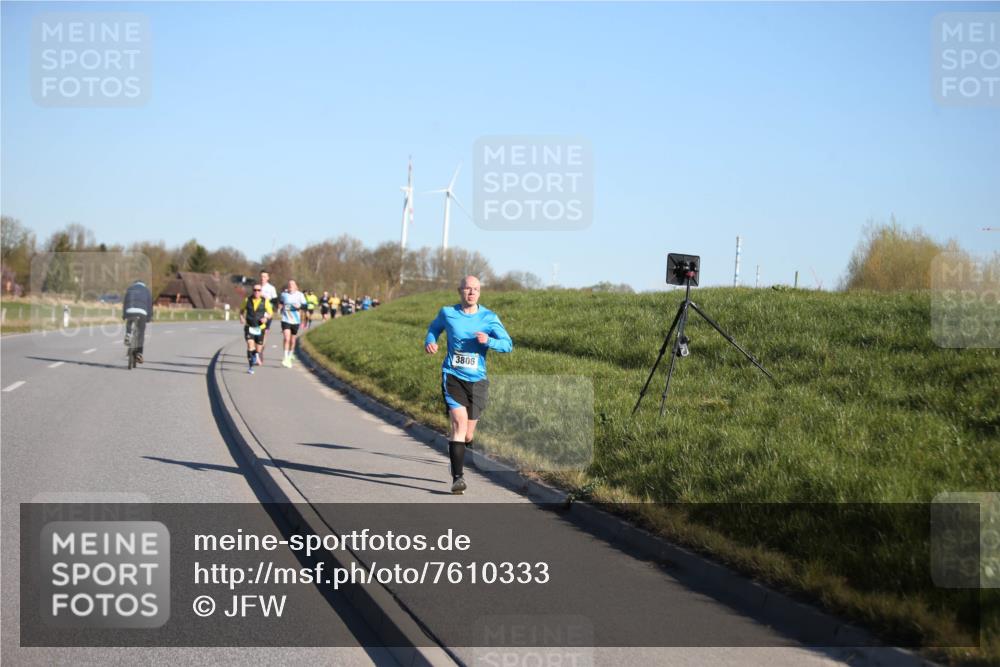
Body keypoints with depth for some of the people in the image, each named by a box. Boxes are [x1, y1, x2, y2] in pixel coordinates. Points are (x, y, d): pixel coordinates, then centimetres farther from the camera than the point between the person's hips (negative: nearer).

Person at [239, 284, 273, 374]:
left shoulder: (265, 301, -3)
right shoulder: (247, 300, 0)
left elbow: (270, 312, 5)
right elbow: (241, 310, 16)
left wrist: (266, 318, -14)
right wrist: (241, 317, -3)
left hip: (260, 327, 1)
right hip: (249, 326, -1)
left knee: (259, 346, 9)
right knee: (250, 344, -17)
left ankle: (257, 355, 47)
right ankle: (251, 367, -15)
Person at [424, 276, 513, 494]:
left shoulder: (489, 317, 0)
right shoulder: (447, 313, 2)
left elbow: (508, 344, -5)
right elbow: (434, 328, 23)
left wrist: (488, 341, -25)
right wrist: (429, 342, 0)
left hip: (477, 380, 2)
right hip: (452, 376, -2)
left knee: (467, 435, 8)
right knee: (459, 421, -22)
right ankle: (457, 478, -23)